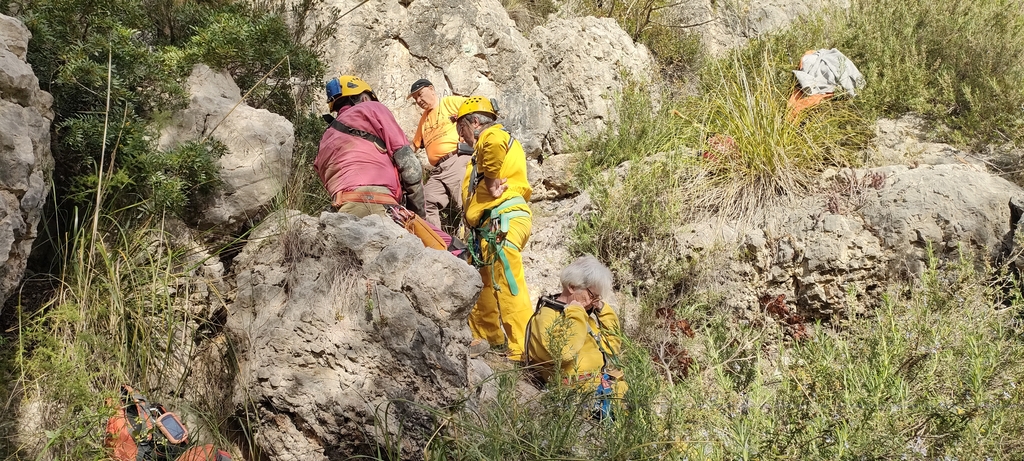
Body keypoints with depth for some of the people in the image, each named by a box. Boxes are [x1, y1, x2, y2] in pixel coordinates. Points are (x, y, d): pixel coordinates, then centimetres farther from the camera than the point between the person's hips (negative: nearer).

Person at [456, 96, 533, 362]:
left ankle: (524, 352, -18)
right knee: (480, 282, 20)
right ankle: (487, 336, 33)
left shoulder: (491, 136, -3)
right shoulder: (498, 143, 29)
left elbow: (494, 142, -30)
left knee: (508, 287, -15)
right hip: (489, 228, 11)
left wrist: (491, 182, -21)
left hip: (503, 220, -11)